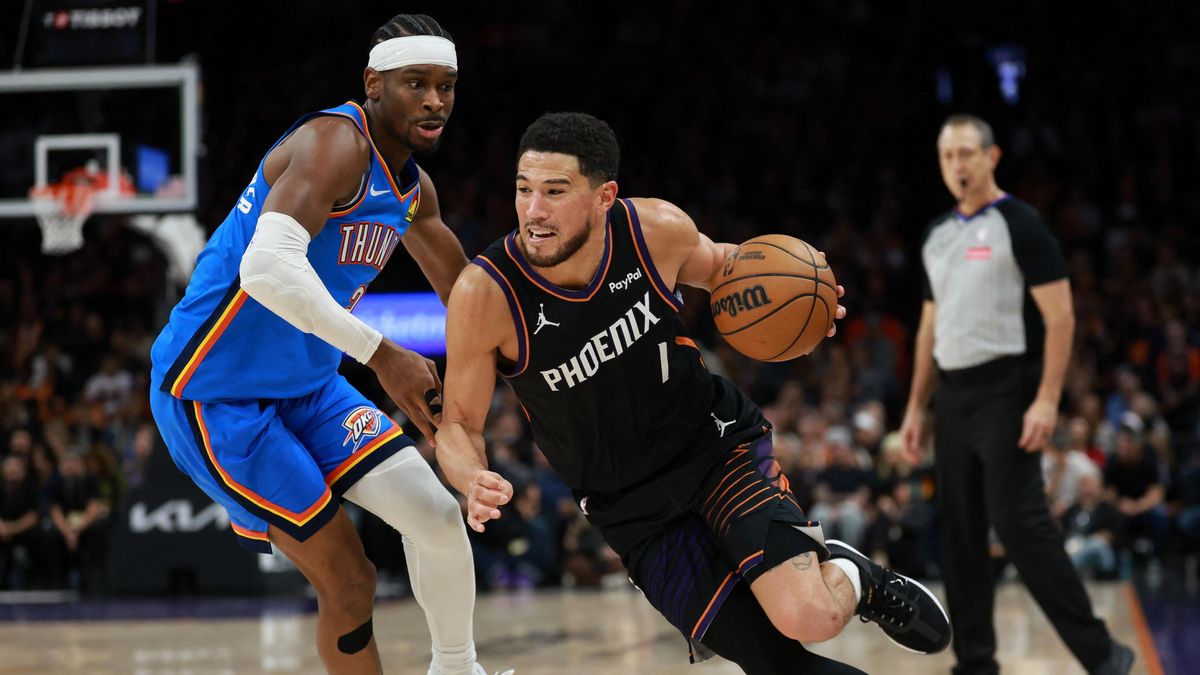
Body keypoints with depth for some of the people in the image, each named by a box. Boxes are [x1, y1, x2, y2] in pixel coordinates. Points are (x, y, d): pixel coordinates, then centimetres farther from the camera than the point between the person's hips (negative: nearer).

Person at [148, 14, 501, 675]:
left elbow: (465, 296, 25)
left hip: (306, 385, 8)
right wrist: (381, 355, -38)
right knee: (347, 579, -6)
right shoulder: (337, 144, -23)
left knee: (437, 514, -1)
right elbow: (267, 268, -39)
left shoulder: (414, 187, 7)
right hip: (213, 393, -8)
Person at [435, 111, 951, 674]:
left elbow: (718, 264, 8)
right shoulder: (485, 293, -22)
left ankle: (851, 578, 15)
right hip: (632, 509, 0)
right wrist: (473, 483, -34)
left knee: (808, 620, -21)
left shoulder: (658, 230, -17)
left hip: (717, 444, 0)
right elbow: (458, 424, -11)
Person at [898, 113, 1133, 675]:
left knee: (1018, 523, -16)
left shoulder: (1019, 225, -8)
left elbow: (1060, 318, -12)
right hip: (953, 394, 8)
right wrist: (916, 406, 17)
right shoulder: (938, 235, 14)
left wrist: (1047, 400, -20)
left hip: (1004, 390, -8)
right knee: (959, 533, 7)